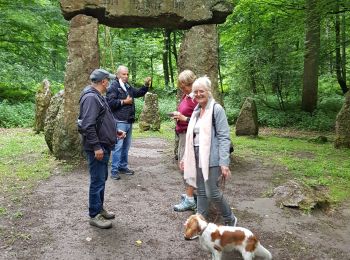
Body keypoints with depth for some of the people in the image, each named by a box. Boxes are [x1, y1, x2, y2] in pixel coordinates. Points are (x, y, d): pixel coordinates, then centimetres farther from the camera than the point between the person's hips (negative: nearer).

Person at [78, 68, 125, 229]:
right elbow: (88, 125, -25)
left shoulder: (97, 96, 15)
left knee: (101, 179, 18)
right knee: (97, 181, -2)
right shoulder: (91, 98, -18)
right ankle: (94, 216, 10)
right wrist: (96, 147, -25)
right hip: (97, 148, -11)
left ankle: (100, 208, 32)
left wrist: (114, 133, 23)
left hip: (103, 146, 11)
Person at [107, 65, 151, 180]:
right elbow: (110, 102, -17)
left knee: (126, 146, 14)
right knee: (118, 146, -9)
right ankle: (114, 170, -2)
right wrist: (124, 101, -15)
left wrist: (146, 85, 11)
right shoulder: (113, 86, -8)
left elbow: (139, 93, 26)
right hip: (119, 122, -8)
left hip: (129, 121, 8)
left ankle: (123, 166, 25)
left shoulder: (128, 87, 18)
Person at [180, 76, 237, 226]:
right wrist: (186, 157, 17)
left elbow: (224, 137, -13)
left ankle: (230, 220, 21)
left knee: (212, 192, -2)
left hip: (211, 158, -7)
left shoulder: (216, 109, -9)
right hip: (198, 157, 7)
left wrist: (224, 163, -18)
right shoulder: (197, 110, 14)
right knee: (201, 191, 12)